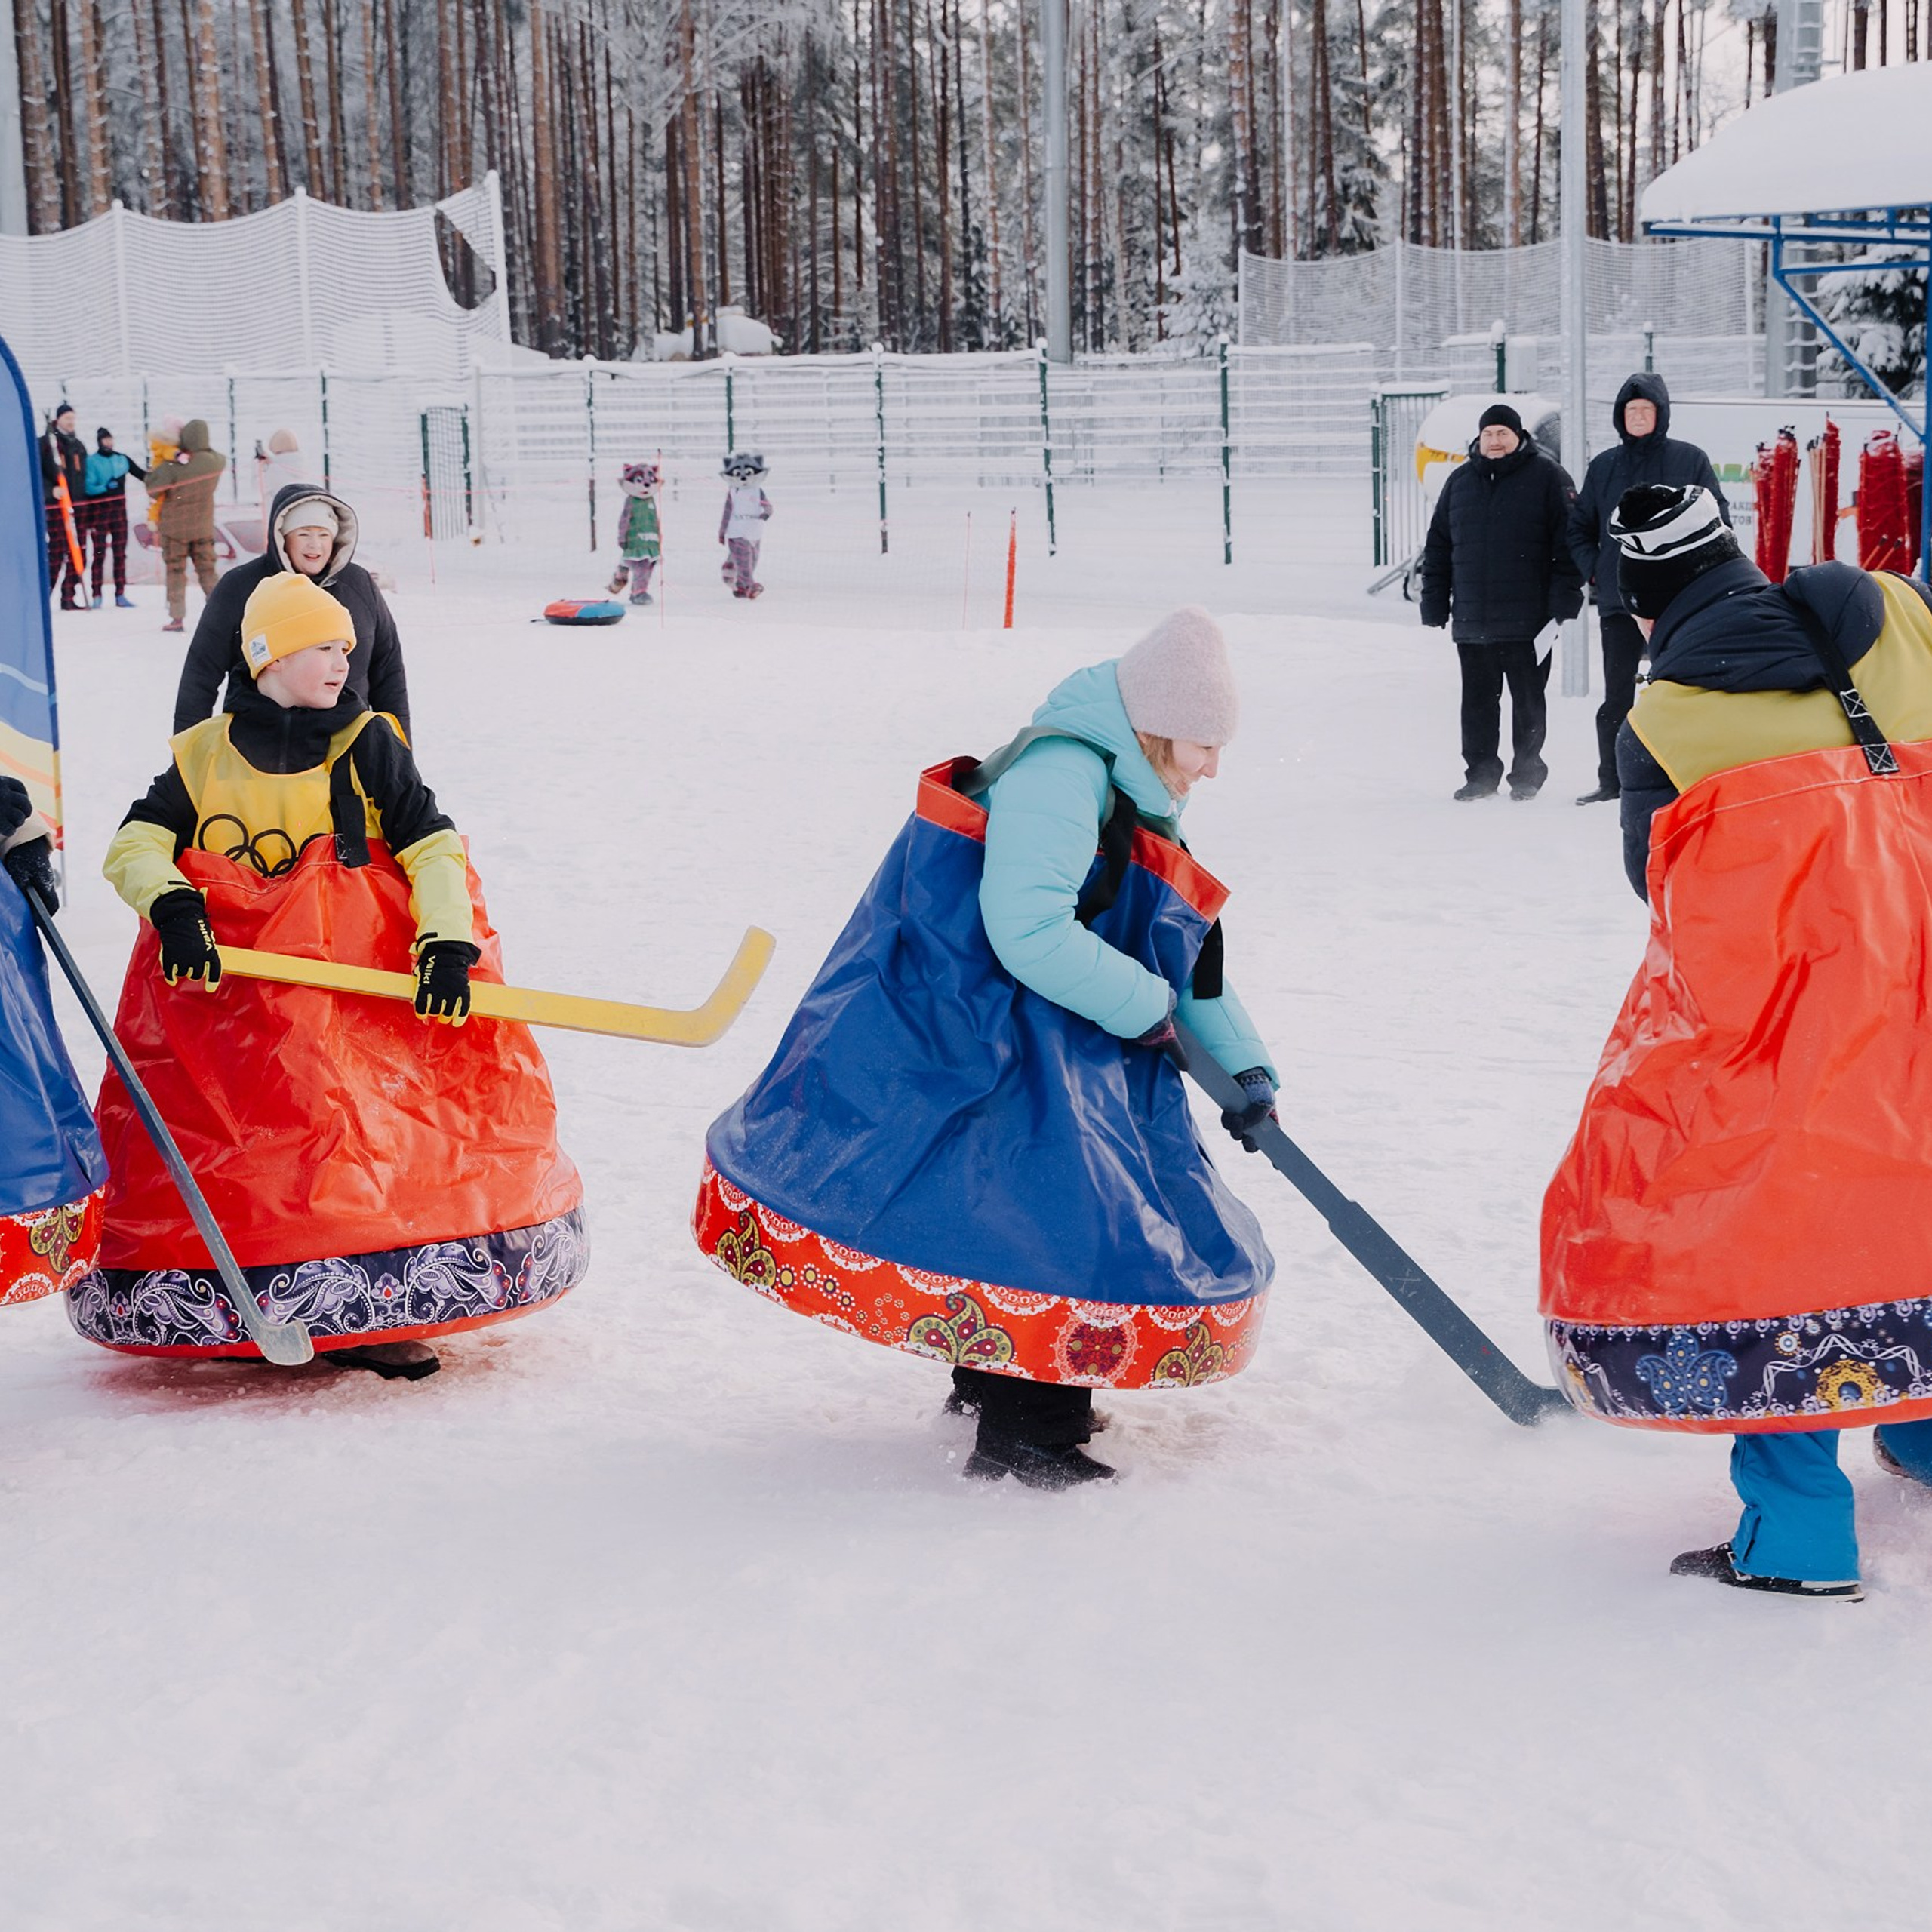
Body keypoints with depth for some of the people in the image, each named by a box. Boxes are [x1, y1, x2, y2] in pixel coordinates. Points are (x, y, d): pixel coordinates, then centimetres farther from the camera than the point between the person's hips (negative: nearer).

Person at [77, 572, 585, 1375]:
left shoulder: (367, 744, 6)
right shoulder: (205, 754, 9)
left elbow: (433, 849, -2)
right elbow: (135, 844, 3)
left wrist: (446, 944, -17)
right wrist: (171, 906, -18)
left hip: (362, 973, -1)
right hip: (224, 969, 1)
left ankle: (371, 1318, -2)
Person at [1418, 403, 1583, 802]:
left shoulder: (1547, 477, 0)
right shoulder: (1460, 481, 12)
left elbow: (1568, 541, -4)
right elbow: (1438, 546, 15)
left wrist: (1565, 599, -11)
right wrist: (1434, 604, 9)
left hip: (1527, 620, -4)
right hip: (1472, 620, 4)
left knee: (1528, 700, 5)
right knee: (1477, 701, 7)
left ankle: (1527, 774, 14)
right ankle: (1480, 773, 16)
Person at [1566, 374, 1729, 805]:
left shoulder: (1690, 460, 1)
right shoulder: (1604, 466, 10)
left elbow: (1716, 520, 3)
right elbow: (1580, 526, 18)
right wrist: (1594, 570, 4)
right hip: (1619, 600, 2)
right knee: (1617, 696, 3)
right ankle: (1611, 780, 10)